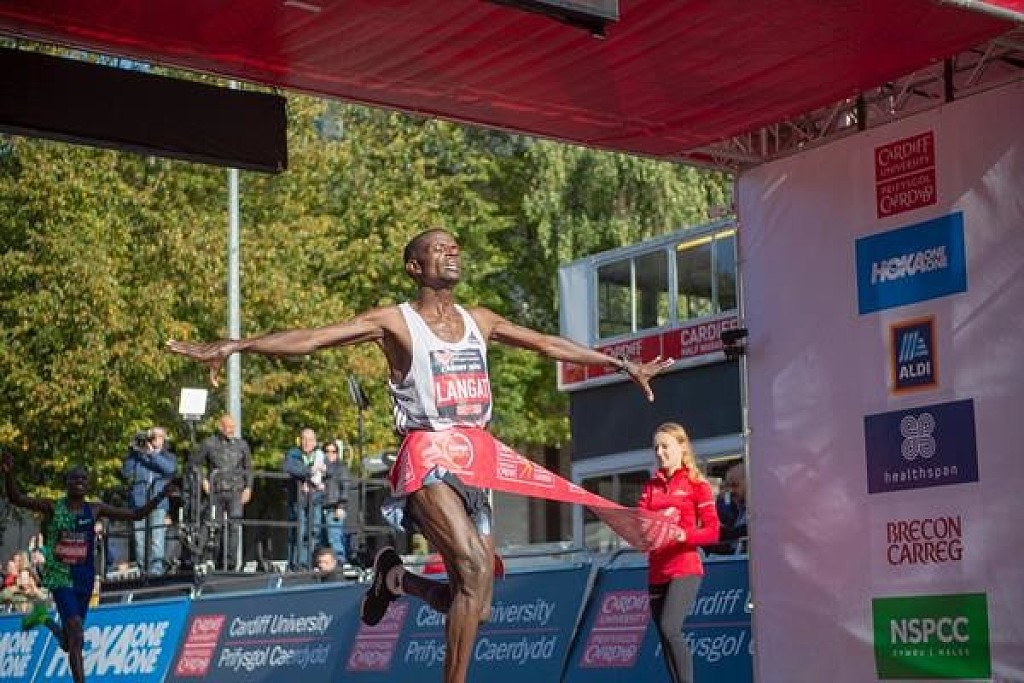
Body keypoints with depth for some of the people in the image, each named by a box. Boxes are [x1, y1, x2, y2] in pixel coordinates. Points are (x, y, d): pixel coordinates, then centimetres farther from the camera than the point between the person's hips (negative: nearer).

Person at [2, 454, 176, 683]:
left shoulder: (95, 510, 3)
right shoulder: (52, 507, -3)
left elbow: (136, 515, 6)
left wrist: (161, 496, -4)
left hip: (84, 580, 4)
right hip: (60, 578, -4)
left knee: (68, 642, 16)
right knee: (76, 635, -20)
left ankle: (45, 620, 47)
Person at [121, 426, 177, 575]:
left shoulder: (169, 457, 15)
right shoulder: (137, 455, 16)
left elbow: (169, 468, -9)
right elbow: (126, 472, 2)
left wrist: (152, 454, -13)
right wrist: (132, 452, -3)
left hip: (159, 503, -1)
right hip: (138, 503, 1)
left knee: (156, 541, -11)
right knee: (139, 540, 1)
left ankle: (155, 572, -12)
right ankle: (142, 572, 9)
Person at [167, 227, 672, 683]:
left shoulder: (479, 321, 16)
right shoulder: (394, 321, 0)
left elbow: (550, 345, 24)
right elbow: (311, 338, -10)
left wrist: (622, 364, 28)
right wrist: (234, 346, -21)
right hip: (428, 458, -6)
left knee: (476, 606, 5)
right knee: (477, 569, -27)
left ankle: (394, 578, 33)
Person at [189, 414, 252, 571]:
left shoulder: (241, 444, 8)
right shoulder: (209, 444, 3)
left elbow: (248, 467, 15)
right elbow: (193, 463, 9)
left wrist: (248, 487, 5)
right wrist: (202, 480, 0)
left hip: (235, 492, 0)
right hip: (215, 492, 0)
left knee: (234, 525, -12)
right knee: (216, 526, 5)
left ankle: (233, 562, -14)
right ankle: (219, 562, 15)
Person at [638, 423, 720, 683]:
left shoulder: (696, 484, 0)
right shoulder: (651, 485, 15)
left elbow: (712, 531, -7)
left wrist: (682, 535, -24)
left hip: (685, 569, -6)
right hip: (656, 571, 6)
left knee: (669, 628, -22)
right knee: (665, 638, 5)